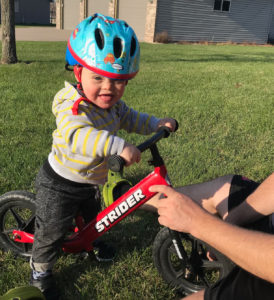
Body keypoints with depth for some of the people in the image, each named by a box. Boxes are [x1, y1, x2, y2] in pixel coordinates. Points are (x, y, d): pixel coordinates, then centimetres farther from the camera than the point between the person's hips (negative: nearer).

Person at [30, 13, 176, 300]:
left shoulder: (112, 104, -7)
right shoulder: (73, 106, -34)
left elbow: (130, 118, 8)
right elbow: (76, 136, -52)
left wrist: (156, 123, -7)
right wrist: (118, 145, -62)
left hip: (91, 181, 8)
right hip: (59, 185, -7)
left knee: (93, 216, 31)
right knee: (51, 231, 10)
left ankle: (90, 242, 62)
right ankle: (40, 270, 37)